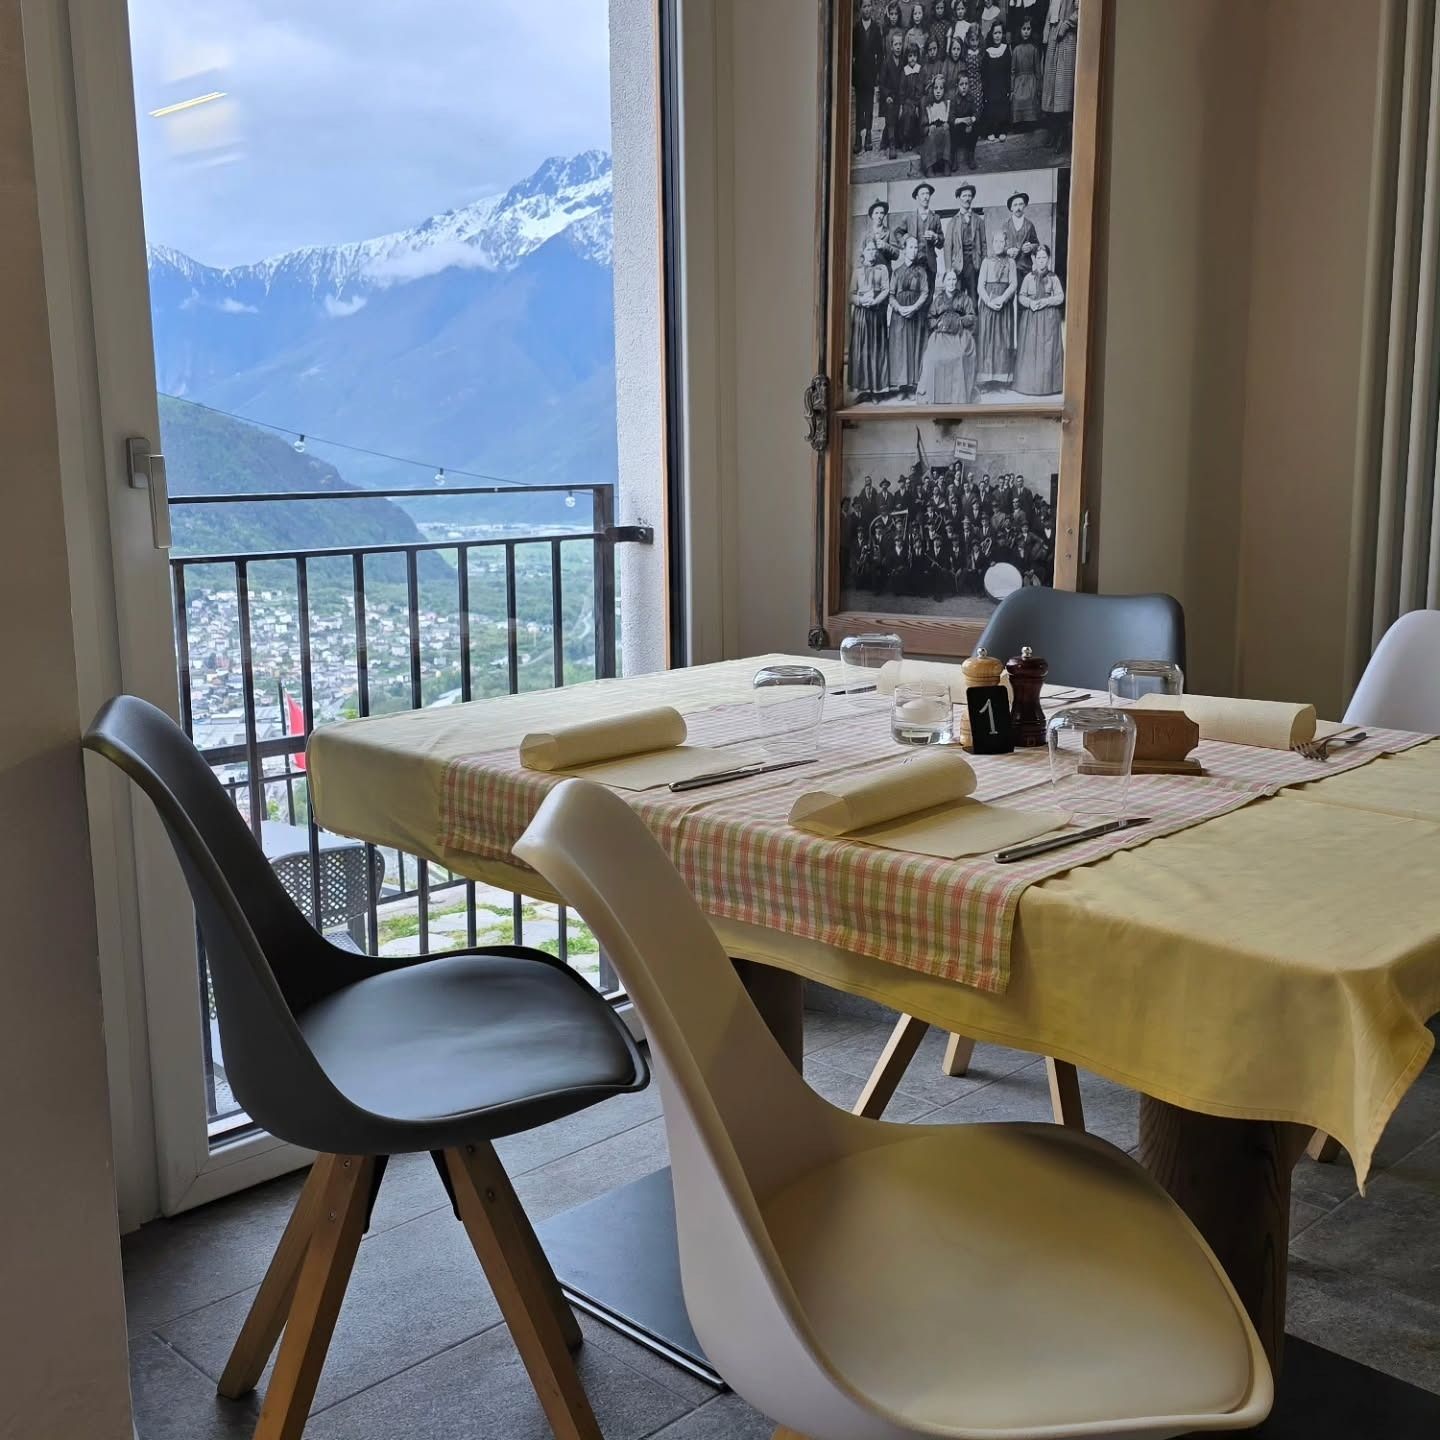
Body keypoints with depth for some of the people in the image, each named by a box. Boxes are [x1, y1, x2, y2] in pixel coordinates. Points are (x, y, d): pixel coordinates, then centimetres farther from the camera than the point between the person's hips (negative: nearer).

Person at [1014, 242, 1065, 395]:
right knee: (1029, 349, -2)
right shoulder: (1029, 277, 6)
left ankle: (1047, 383, 2)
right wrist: (1030, 302, -15)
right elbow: (1021, 296, 5)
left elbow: (1060, 297, -1)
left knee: (1048, 350, -3)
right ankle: (1029, 382, 5)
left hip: (1049, 317, -1)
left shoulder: (1053, 277, 3)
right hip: (1030, 317, 1)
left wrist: (1045, 301, -14)